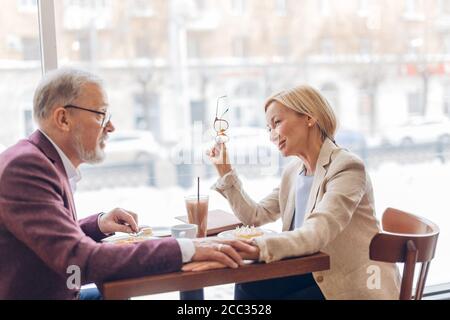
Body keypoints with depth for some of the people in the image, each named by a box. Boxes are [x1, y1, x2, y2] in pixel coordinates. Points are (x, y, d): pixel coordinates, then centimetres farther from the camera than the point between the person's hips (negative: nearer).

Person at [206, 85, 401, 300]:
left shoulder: (345, 167, -20)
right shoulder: (293, 172, 6)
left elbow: (316, 233, -33)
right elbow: (255, 216, 9)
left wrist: (256, 248, -47)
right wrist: (225, 171, 6)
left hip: (357, 284, -7)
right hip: (315, 274, 7)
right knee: (248, 287, -11)